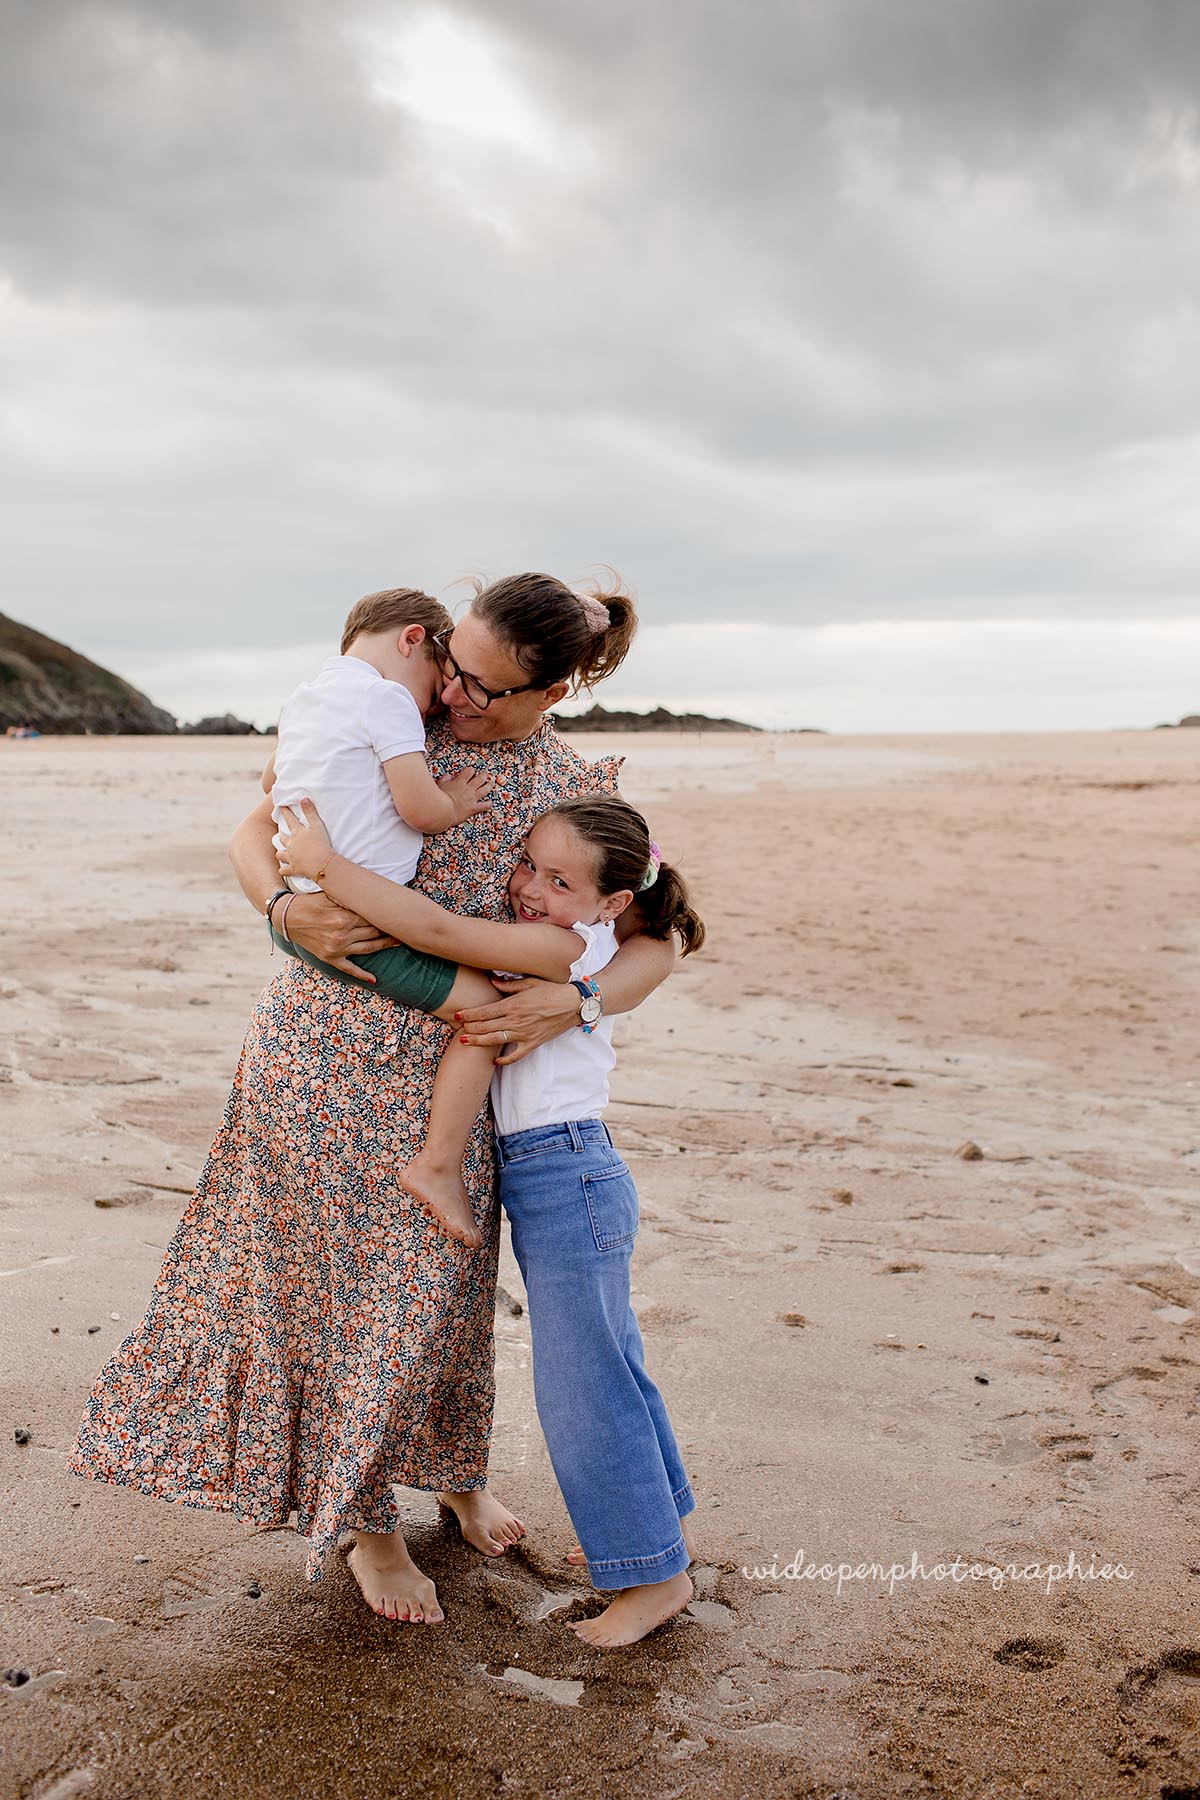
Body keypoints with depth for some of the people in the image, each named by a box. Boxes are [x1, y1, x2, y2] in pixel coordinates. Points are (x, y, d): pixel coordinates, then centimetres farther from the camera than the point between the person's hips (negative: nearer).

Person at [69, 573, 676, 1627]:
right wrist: (287, 910, -20)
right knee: (341, 1285, 11)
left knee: (439, 1285, 16)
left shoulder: (586, 796, -2)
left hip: (446, 1061, 1)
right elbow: (255, 837, 2)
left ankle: (457, 1473, 46)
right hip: (325, 1039, -1)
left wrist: (571, 1000, -22)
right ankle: (368, 1525, 32)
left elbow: (654, 948, -2)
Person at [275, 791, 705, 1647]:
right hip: (560, 1177, 10)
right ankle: (659, 1530, 36)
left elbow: (438, 931, -29)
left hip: (566, 1173, -10)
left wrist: (326, 864, -26)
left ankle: (657, 1576, 13)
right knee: (608, 1367, 20)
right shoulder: (548, 947, 8)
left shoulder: (569, 946, -19)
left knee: (582, 1386, -1)